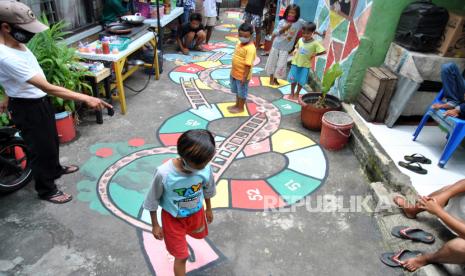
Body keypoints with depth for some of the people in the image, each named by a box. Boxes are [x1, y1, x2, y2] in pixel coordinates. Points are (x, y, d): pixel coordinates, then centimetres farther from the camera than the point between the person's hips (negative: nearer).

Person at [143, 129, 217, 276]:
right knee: (181, 257, 7)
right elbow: (152, 201, -17)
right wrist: (155, 225, -6)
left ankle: (178, 238, 70)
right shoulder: (164, 173, -37)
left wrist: (208, 209, 13)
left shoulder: (205, 168, -27)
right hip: (173, 217, -4)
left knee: (198, 235, 34)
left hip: (196, 212, 5)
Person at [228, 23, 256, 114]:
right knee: (237, 91, 24)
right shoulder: (239, 43, 2)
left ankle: (240, 108, 28)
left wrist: (245, 77, -26)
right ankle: (237, 105, 42)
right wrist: (233, 70, 17)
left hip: (242, 75, -9)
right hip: (235, 73, 9)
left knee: (242, 92, 11)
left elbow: (248, 65, -27)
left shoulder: (250, 48, -26)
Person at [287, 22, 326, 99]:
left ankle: (297, 93, 28)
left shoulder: (315, 43, -13)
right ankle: (292, 93, 27)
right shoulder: (300, 40, -1)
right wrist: (295, 50, 1)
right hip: (296, 62, 3)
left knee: (301, 81, 6)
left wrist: (314, 54, -13)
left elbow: (324, 51, -14)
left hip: (305, 65, -3)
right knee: (293, 79, 9)